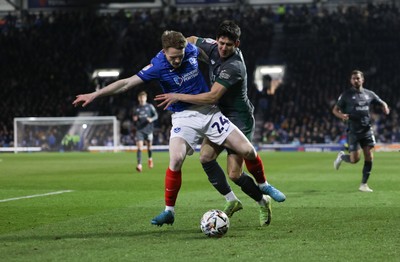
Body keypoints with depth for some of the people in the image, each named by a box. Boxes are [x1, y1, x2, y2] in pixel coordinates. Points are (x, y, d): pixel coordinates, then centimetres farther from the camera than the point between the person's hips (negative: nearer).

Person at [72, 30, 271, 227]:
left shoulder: (191, 49, -7)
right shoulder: (158, 66, -17)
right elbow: (126, 83, -16)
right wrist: (94, 94, -18)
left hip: (209, 112, 3)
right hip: (183, 118, -3)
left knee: (248, 151, -4)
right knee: (176, 159, -27)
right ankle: (169, 211, -9)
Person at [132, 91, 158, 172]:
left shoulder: (150, 106, 4)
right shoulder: (136, 109, 11)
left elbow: (156, 115, 0)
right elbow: (134, 119, 21)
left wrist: (151, 119, -20)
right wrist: (134, 119, -3)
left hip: (148, 129, -1)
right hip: (139, 130, 1)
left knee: (149, 145, 12)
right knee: (139, 146, -15)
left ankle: (150, 159, 43)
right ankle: (139, 165, -22)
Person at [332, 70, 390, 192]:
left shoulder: (369, 94, 9)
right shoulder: (346, 95, 0)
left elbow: (382, 103, 21)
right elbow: (335, 110, 3)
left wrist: (385, 107, -3)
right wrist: (342, 115, -19)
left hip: (366, 130, 3)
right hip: (353, 130, -3)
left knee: (369, 157, -4)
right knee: (355, 159, -11)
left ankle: (363, 184, 7)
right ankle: (341, 156, 23)